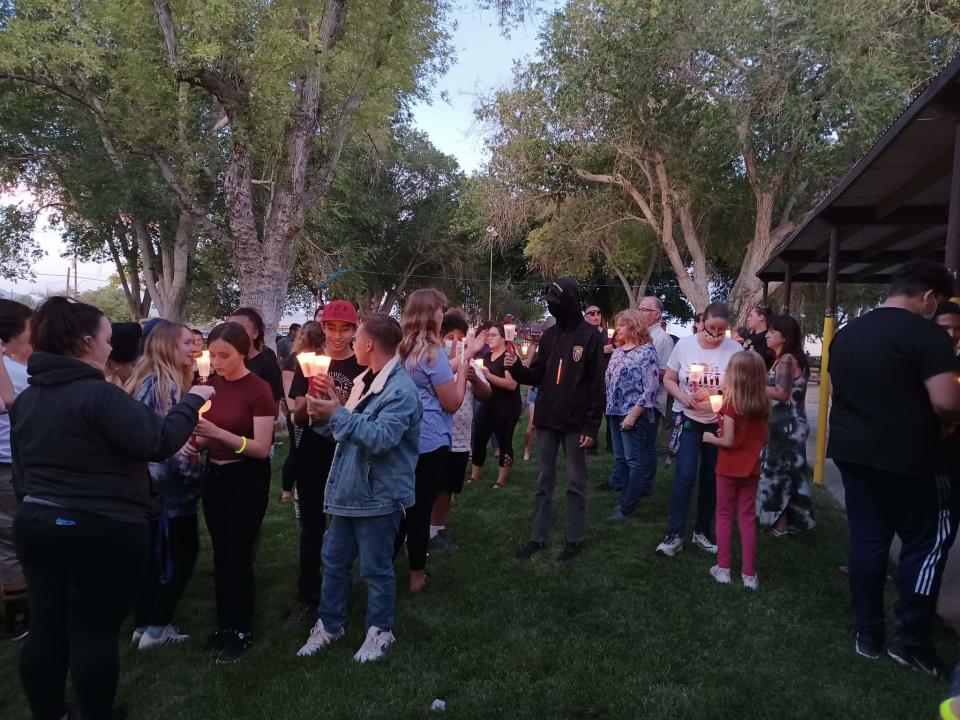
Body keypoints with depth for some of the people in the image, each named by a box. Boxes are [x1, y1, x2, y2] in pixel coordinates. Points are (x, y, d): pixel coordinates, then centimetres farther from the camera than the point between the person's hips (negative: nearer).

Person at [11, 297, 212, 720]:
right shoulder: (97, 393, -19)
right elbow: (159, 441, -23)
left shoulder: (25, 398, 10)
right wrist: (192, 400, -10)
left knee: (45, 630, 16)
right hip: (101, 531, -8)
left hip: (36, 522, 9)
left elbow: (21, 465, 18)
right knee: (94, 634, 3)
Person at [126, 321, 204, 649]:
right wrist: (193, 473, -13)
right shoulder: (164, 383, -17)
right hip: (169, 484, -9)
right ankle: (157, 627, 8)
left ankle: (143, 624, 24)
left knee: (152, 555, 15)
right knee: (181, 553, 2)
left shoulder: (147, 379, 13)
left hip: (148, 482, 9)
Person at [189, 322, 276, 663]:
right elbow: (208, 436, 12)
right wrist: (195, 441, -10)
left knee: (238, 555, 1)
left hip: (247, 479, -6)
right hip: (214, 475, 6)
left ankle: (242, 631, 19)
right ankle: (225, 625, 30)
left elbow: (262, 448, -19)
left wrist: (219, 433, -29)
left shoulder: (259, 390, -16)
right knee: (220, 554, 14)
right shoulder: (211, 385, 3)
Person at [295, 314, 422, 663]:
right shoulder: (364, 381, 10)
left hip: (379, 496, -9)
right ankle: (329, 624, 34)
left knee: (375, 568, 7)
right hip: (348, 490, 9)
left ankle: (380, 631, 27)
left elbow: (381, 438, -31)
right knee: (334, 560, 18)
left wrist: (338, 414, -28)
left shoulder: (400, 390, -20)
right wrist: (324, 416, -3)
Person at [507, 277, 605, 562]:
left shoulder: (590, 336, -7)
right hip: (546, 420, 5)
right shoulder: (549, 335, 8)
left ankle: (575, 538, 19)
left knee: (576, 483, 7)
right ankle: (538, 537, 20)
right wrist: (516, 368, -11)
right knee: (543, 482, 11)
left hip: (575, 422, -5)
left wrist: (592, 426, -12)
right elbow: (537, 376, 10)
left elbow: (596, 385, -9)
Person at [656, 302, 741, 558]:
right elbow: (668, 379, 1)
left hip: (719, 423, 1)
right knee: (685, 476, -9)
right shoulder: (684, 344, -7)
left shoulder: (734, 350, -11)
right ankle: (675, 534, 0)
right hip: (688, 419, -1)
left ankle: (703, 531, 28)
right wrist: (682, 397, -17)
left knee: (710, 479, 11)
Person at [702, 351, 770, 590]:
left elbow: (728, 441, -18)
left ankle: (723, 569, 15)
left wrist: (710, 438, -1)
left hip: (729, 467, -4)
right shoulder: (763, 404, -2)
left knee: (724, 515, 9)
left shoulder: (731, 404, -18)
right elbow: (763, 438, 7)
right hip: (751, 467, 4)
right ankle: (749, 574, 15)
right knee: (747, 518, 11)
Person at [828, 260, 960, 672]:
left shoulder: (847, 333, 10)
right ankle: (912, 643, 14)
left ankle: (867, 636, 20)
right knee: (925, 544, 9)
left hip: (851, 451, 7)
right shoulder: (927, 334, -14)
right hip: (903, 458, -7)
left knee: (866, 540, 13)